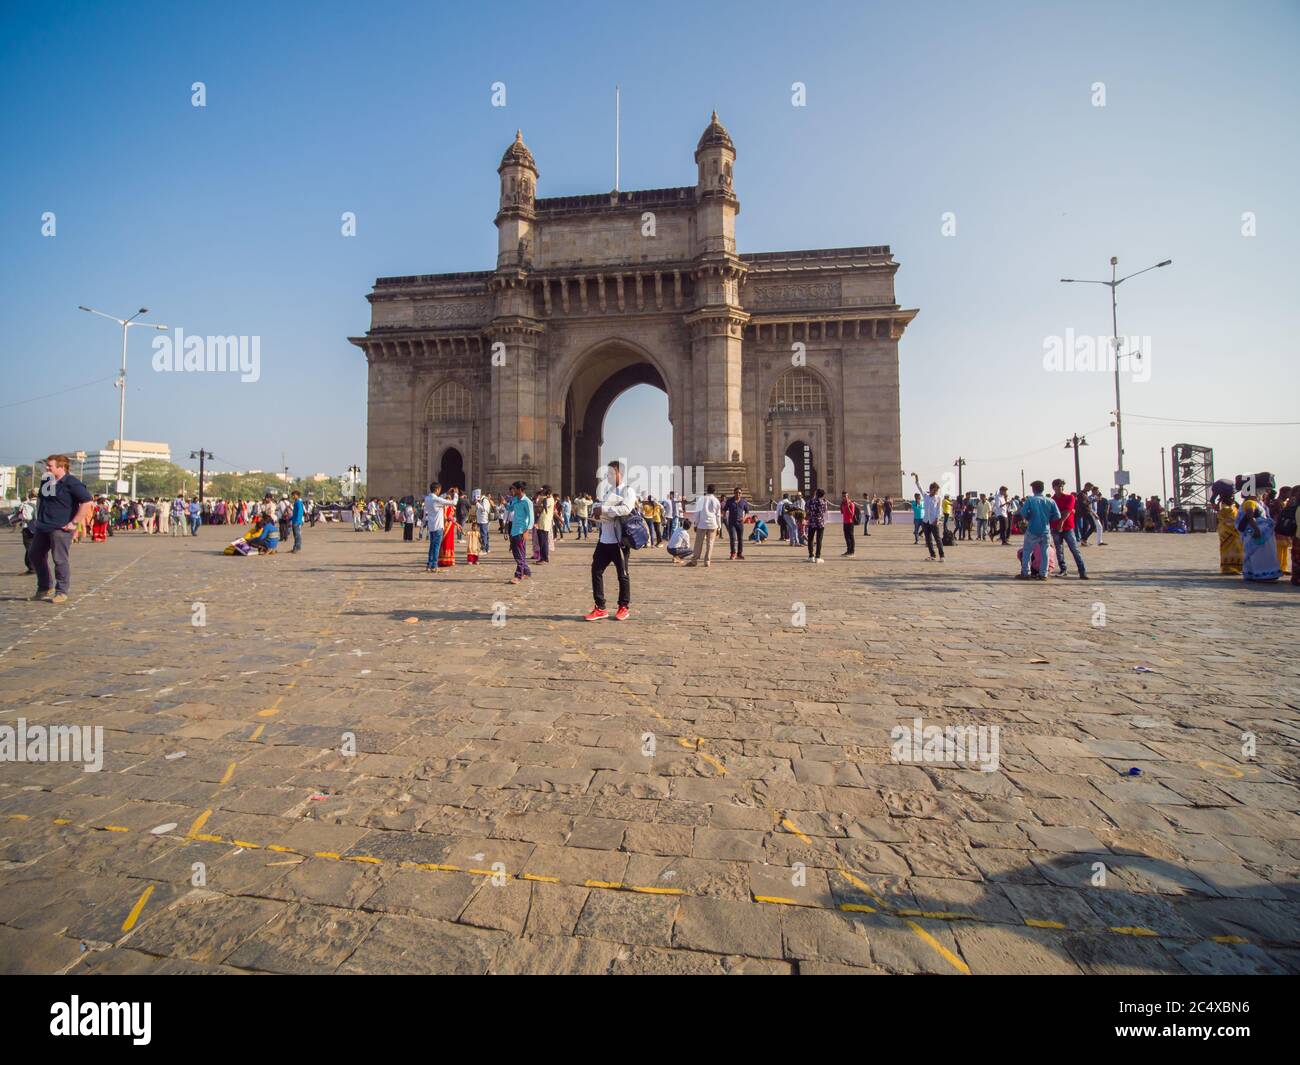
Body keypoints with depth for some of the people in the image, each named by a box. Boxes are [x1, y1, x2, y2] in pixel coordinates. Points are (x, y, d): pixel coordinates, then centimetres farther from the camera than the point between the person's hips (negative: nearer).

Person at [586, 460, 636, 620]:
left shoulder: (628, 490, -4)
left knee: (622, 574, 4)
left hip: (619, 541, -7)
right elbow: (597, 507, 17)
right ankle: (600, 608, 11)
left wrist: (603, 509, -20)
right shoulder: (607, 490, 18)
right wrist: (596, 510, -7)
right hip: (604, 540, 7)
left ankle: (623, 608, 19)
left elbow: (625, 509, -21)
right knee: (596, 571, 3)